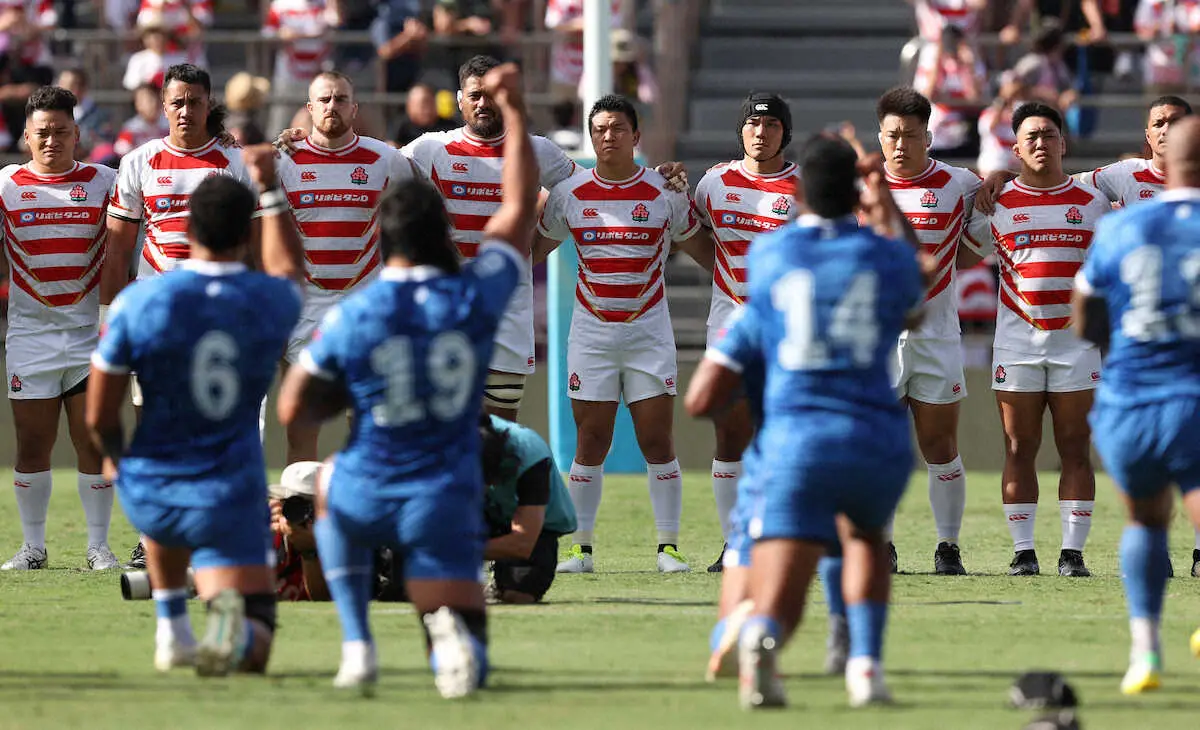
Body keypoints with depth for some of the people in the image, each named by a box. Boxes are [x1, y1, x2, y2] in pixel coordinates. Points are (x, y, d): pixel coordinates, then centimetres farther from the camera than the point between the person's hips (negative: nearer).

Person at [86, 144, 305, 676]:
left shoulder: (137, 303, -13)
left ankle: (172, 632, 30)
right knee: (252, 649, 3)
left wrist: (114, 457, 16)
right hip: (231, 499, -1)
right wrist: (269, 188, 32)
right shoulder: (272, 302, -6)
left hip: (149, 492, 1)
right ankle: (232, 627, -33)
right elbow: (288, 270, 24)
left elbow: (98, 417, -6)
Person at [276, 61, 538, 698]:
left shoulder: (350, 317, -8)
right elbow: (520, 206, 10)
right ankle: (450, 630, -32)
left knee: (330, 494, 38)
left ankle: (357, 647, 21)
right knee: (466, 663, 9)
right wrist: (513, 111, 17)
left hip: (367, 495, 0)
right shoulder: (475, 297, -5)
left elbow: (293, 410, 0)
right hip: (447, 503, 0)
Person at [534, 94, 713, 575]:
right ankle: (581, 548, 6)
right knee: (590, 443, -1)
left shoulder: (666, 193, 1)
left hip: (649, 331, -1)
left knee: (658, 442, -4)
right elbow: (534, 248, 16)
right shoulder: (569, 194, 3)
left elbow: (701, 248, 11)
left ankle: (668, 547, 3)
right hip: (591, 332, 1)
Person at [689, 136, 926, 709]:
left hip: (795, 440, -1)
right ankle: (866, 662, 14)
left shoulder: (766, 255, 10)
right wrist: (886, 211, 45)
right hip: (880, 440, 1)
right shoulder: (888, 254, 9)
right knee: (865, 535, 34)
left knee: (775, 609, -1)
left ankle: (759, 641, -39)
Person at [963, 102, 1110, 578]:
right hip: (1016, 340, 0)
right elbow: (960, 255, 15)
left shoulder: (1091, 201, 7)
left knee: (1075, 449, -2)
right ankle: (1023, 551, 3)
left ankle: (1073, 551, -1)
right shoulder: (997, 204, 5)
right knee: (1019, 449, -1)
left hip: (1076, 339, 0)